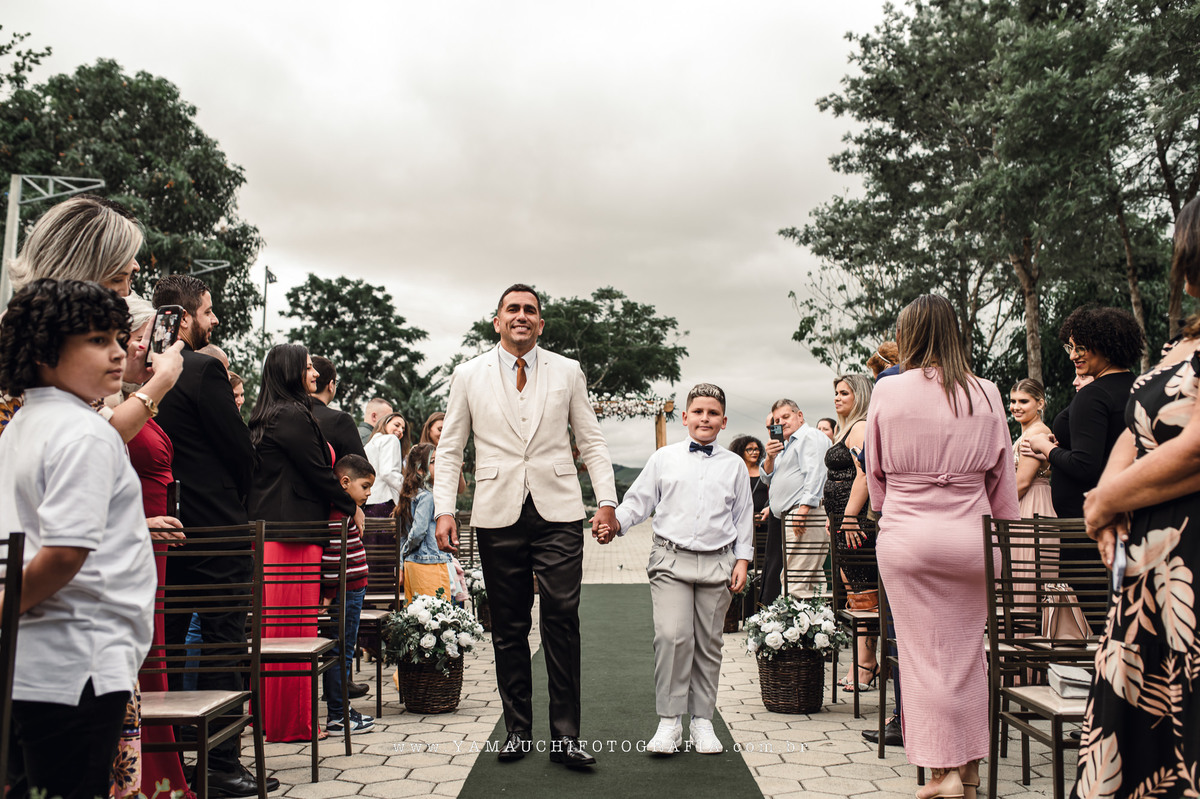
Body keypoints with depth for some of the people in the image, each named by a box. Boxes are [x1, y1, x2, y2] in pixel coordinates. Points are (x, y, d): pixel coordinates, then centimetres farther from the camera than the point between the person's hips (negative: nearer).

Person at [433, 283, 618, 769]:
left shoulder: (567, 372, 9)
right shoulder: (469, 375, 8)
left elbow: (591, 441, 10)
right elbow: (449, 449, 10)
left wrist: (607, 500, -1)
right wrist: (444, 510, -1)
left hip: (558, 512, 0)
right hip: (498, 515, 1)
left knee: (562, 620, -5)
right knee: (508, 627, 7)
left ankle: (565, 735, 5)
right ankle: (517, 729, 20)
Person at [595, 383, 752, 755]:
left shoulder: (734, 465, 13)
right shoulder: (664, 458, 10)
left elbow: (743, 516, 15)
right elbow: (639, 500, 8)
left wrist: (742, 559, 8)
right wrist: (615, 522, -9)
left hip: (717, 564, 2)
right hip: (671, 560, -2)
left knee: (708, 643, 6)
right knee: (671, 636, -14)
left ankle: (702, 721, 17)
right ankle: (669, 722, -3)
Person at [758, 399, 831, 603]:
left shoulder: (811, 436, -3)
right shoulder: (785, 445, 27)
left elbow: (815, 474, -17)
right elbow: (768, 478, 24)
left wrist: (803, 509, -25)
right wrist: (770, 458, 4)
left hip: (806, 514, -10)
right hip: (781, 518, 10)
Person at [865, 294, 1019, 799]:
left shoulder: (888, 391, -4)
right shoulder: (986, 395, 0)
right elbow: (1003, 477, 7)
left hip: (905, 535, -2)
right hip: (970, 536, 2)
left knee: (922, 653, 7)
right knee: (967, 651, 14)